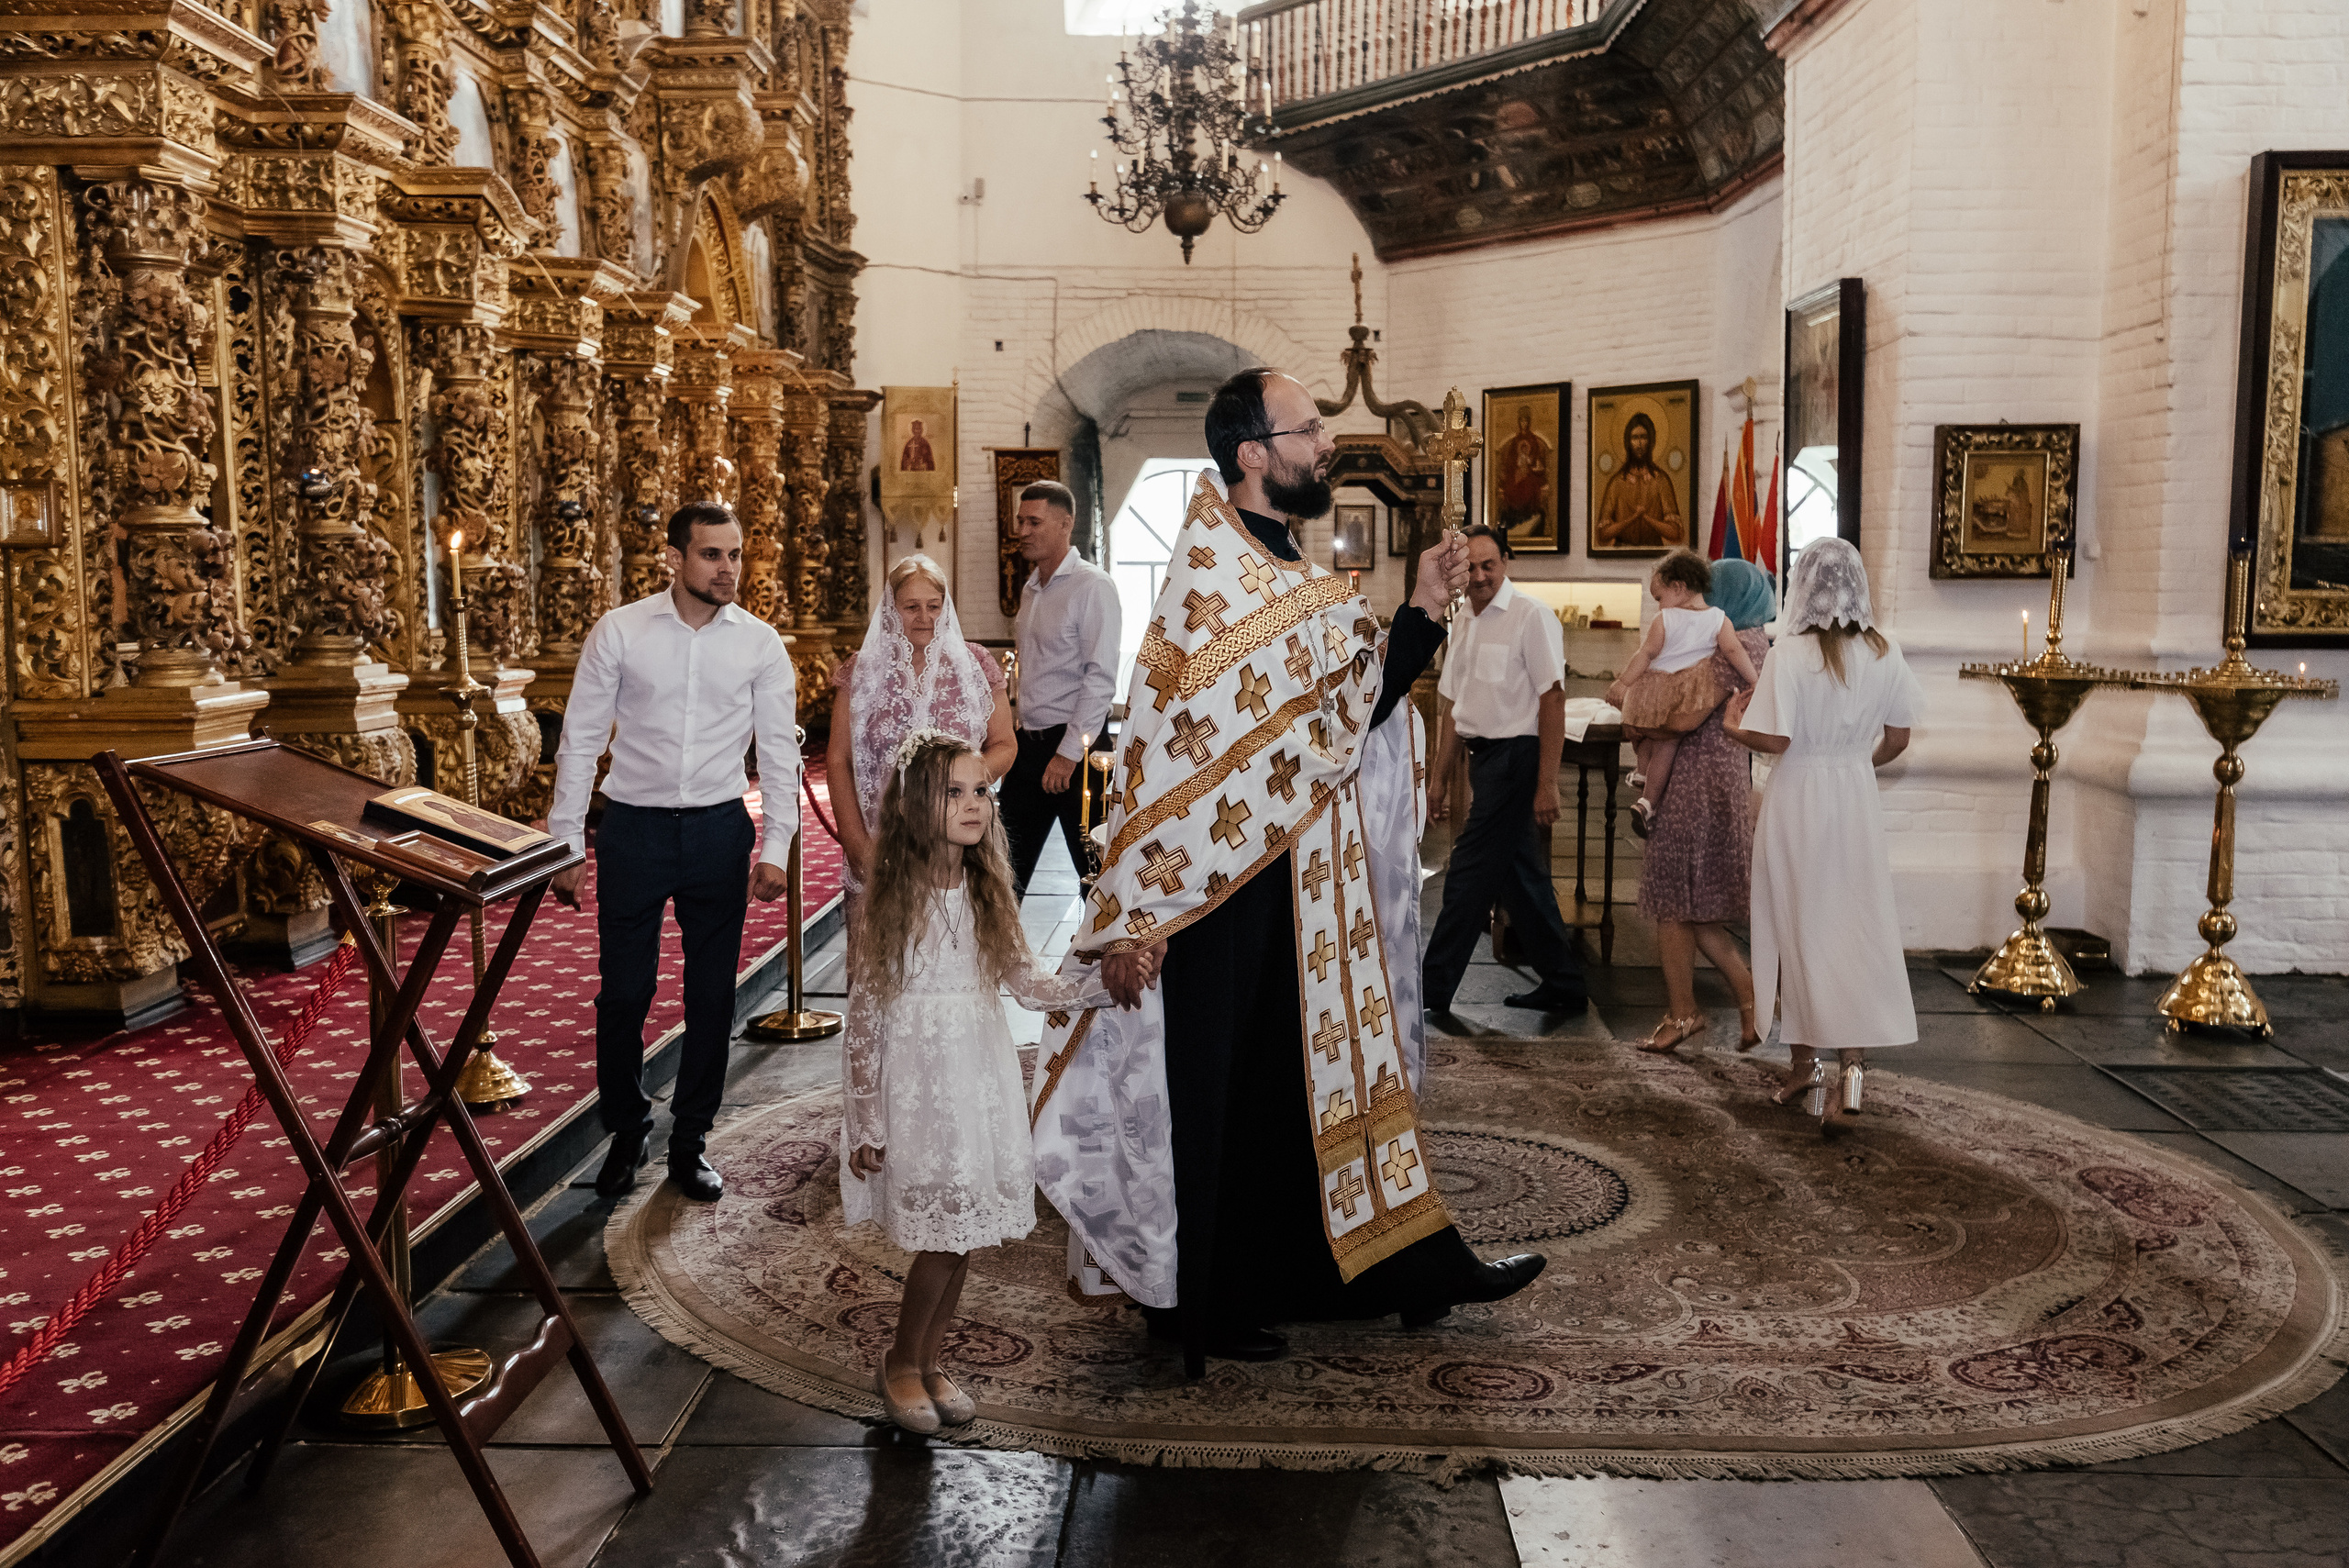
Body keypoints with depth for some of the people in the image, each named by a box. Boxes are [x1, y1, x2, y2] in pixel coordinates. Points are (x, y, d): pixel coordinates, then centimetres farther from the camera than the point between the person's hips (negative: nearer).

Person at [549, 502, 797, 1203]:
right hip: (632, 829, -1)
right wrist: (565, 843, -3)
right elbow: (580, 739, -1)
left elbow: (780, 750, 3)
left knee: (712, 994, 9)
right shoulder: (619, 632, -5)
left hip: (718, 830, 2)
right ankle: (626, 1132, 28)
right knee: (623, 991, 5)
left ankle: (690, 1141, 26)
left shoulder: (760, 643, -1)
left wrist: (776, 848, -3)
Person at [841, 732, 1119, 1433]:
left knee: (966, 1233, 9)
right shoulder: (894, 901, -12)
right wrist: (866, 1122, -8)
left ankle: (927, 1363, 29)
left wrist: (1107, 985, -7)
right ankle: (900, 1366, 21)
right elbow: (863, 1017, -9)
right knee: (943, 1236, -3)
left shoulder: (986, 894, 3)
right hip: (918, 1081, -5)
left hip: (981, 1079, 5)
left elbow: (1030, 983, 7)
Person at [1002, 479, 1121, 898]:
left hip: (1074, 746, -7)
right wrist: (1013, 744, 15)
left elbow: (1101, 677, -17)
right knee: (1006, 866, 8)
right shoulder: (1031, 589, 14)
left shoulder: (1092, 586, -10)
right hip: (1029, 743, 8)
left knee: (1095, 869, 1)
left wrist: (1068, 754, -18)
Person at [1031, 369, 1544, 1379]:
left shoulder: (1293, 579, 9)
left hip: (1314, 884, 9)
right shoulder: (1208, 583, -18)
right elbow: (1161, 750, -21)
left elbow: (1352, 711, 14)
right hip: (1229, 891, -9)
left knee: (1334, 1066, 18)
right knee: (1218, 1096, 5)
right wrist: (1135, 916, -22)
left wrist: (1421, 614, 2)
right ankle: (1194, 1305, 23)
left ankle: (1408, 1267, 32)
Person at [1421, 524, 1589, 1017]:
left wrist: (1547, 784, -20)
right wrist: (1439, 778, 18)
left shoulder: (1530, 615, -11)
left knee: (1469, 874, -4)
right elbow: (1456, 708, 18)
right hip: (1485, 757, 9)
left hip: (1516, 755, -8)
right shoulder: (1466, 624, 13)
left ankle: (1433, 987, 5)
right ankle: (1563, 985, 23)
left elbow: (1552, 700, -16)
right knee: (1520, 875, 13)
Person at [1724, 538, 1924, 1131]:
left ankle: (1806, 1065, 20)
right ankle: (1852, 1063, -7)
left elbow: (1773, 740, -19)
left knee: (1799, 934, 9)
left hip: (1797, 799, -3)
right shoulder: (1884, 653, 1)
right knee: (1858, 933, 7)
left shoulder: (1790, 653, -14)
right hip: (1858, 800, 3)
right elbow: (1898, 738, 7)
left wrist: (1733, 725, 0)